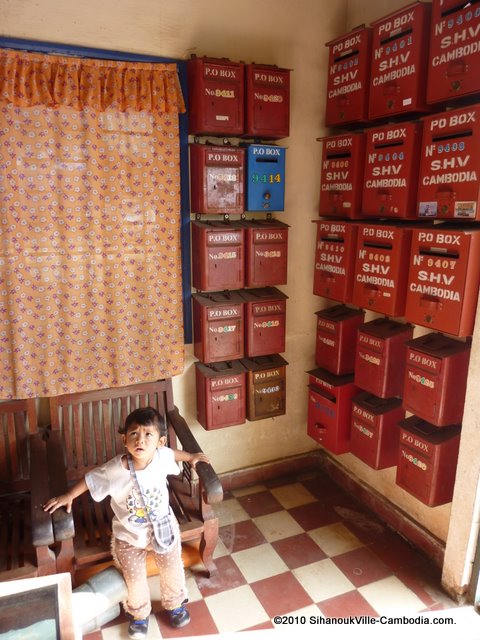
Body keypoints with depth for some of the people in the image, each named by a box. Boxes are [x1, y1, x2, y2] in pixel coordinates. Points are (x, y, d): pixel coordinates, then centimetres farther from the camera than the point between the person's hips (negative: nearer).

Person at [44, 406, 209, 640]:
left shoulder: (162, 456, -24)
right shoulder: (115, 469, -29)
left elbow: (172, 453, 2)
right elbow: (90, 479, -10)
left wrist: (191, 457, 14)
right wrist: (68, 496, -2)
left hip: (163, 528, 2)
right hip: (129, 535, -1)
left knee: (172, 570, 16)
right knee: (135, 579, 13)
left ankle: (175, 604, 47)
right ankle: (139, 615, 45)